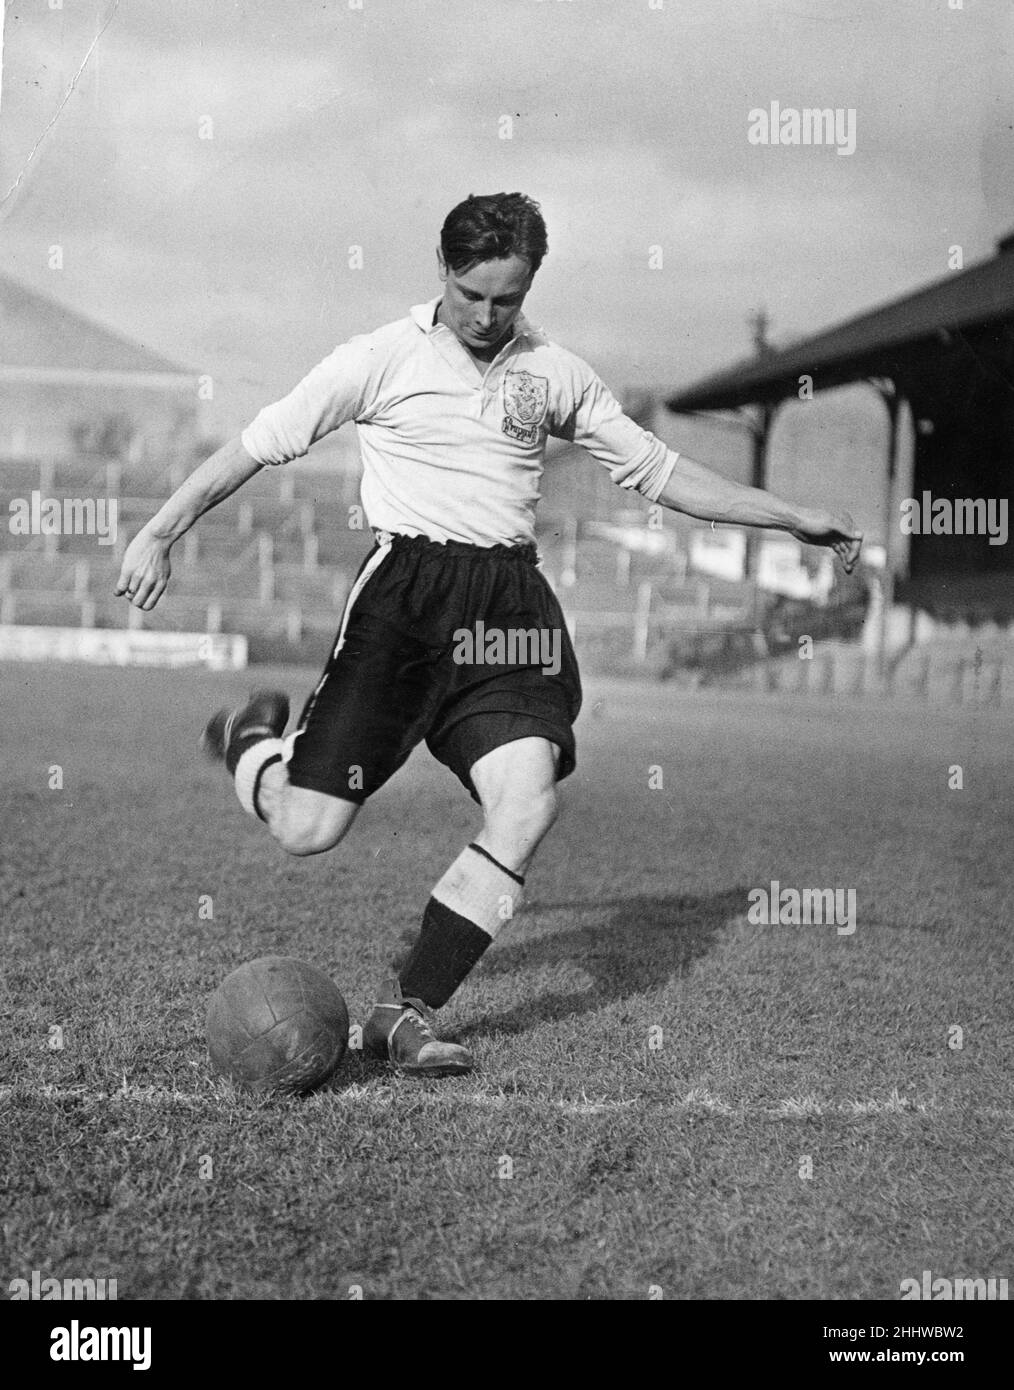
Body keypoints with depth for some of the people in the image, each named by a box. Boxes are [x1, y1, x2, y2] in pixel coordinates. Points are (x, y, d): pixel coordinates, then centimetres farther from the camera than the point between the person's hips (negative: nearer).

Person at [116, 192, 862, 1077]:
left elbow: (658, 472, 19)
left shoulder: (553, 374, 13)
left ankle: (406, 1012, -10)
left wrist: (793, 519, 16)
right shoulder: (384, 359, 2)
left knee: (528, 804, -19)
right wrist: (161, 534, -1)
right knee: (309, 830, -8)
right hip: (405, 588, -3)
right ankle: (252, 741, 29)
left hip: (510, 599, 3)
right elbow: (260, 445, 5)